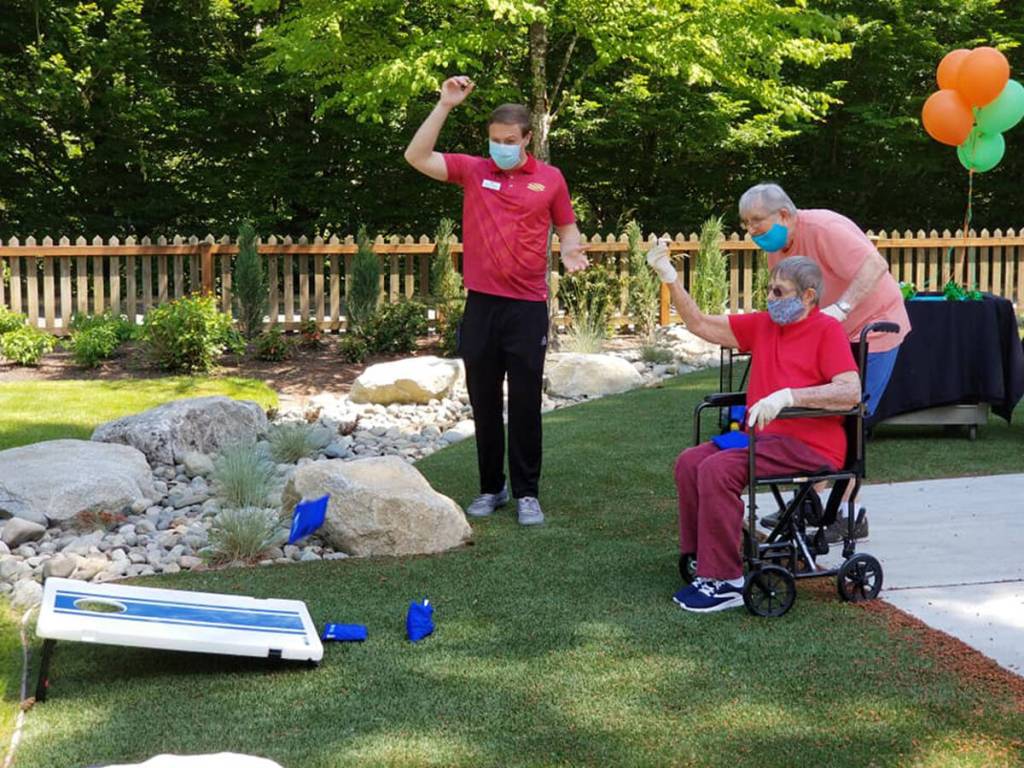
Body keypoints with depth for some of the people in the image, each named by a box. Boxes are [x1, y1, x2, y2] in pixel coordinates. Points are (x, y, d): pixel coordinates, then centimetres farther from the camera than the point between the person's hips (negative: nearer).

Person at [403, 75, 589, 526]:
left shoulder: (549, 179, 4)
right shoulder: (473, 170, 5)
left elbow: (566, 226, 14)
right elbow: (417, 157, -4)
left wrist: (571, 251, -9)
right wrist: (445, 105, -9)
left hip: (528, 307, -1)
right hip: (481, 304, 2)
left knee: (525, 403, 1)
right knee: (484, 402, 9)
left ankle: (527, 493, 10)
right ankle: (491, 488, 21)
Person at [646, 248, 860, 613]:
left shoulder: (828, 330, -7)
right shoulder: (762, 325, 15)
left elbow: (851, 392, -20)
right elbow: (702, 325, 16)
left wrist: (788, 395, -28)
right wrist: (671, 280, 6)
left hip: (809, 445, -8)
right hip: (763, 435, 8)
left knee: (718, 470, -25)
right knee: (689, 462, -7)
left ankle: (725, 582, -20)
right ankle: (704, 560, -2)